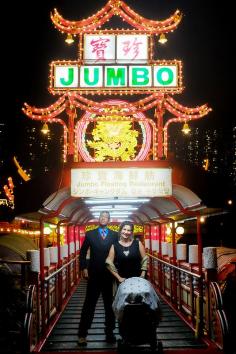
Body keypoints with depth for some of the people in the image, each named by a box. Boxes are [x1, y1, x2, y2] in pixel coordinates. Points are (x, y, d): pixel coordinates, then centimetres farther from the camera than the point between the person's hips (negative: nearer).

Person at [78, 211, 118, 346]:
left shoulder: (115, 235, 4)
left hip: (110, 275, 1)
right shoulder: (90, 234, 3)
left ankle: (110, 332, 20)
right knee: (89, 304, 2)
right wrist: (84, 267, -3)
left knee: (110, 304, 9)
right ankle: (82, 334, 6)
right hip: (94, 275, -1)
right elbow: (83, 252, 5)